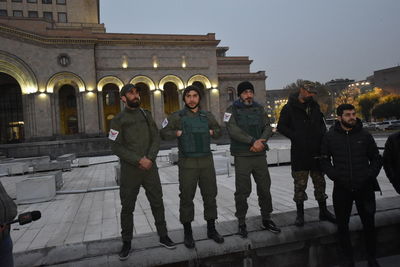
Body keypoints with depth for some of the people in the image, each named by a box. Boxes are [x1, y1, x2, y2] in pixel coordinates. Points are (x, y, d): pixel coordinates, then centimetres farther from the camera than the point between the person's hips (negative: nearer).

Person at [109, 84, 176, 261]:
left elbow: (156, 138, 4)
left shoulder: (146, 115, 9)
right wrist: (138, 161, -16)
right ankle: (126, 243, 22)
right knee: (127, 207, 7)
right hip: (129, 169, -2)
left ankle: (163, 236, 24)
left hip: (150, 167, 3)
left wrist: (149, 158, -12)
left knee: (157, 203, 9)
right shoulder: (118, 120, -2)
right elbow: (116, 147, -9)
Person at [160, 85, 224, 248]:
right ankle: (187, 233, 19)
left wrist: (212, 132, 0)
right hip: (187, 163, -3)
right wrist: (177, 133, -12)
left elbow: (218, 131, 21)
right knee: (186, 198, 4)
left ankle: (211, 229, 26)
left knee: (210, 195, 9)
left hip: (206, 161, 3)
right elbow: (163, 133, 2)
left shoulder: (207, 116, 8)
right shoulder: (177, 117, -1)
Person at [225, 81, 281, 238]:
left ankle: (266, 219, 28)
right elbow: (233, 130, -15)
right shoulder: (232, 110, -1)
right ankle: (241, 223, 17)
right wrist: (253, 141, -21)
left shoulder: (259, 109, 13)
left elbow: (268, 128, 5)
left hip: (260, 154, 4)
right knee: (242, 191, 2)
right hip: (242, 156, -4)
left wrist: (261, 141, -14)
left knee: (265, 188, 11)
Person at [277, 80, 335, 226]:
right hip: (299, 152, -5)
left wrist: (322, 134, 2)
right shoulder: (289, 107, -4)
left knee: (320, 182, 13)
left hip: (316, 151, 5)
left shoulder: (315, 106, 12)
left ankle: (323, 211, 28)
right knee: (300, 184, 1)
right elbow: (281, 127, -5)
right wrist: (296, 137, -16)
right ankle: (300, 214, 15)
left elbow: (321, 124, 22)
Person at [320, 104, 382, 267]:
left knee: (369, 224, 11)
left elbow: (376, 159, 12)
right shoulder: (330, 137, 1)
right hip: (341, 189, 0)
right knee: (342, 226, 7)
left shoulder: (365, 135, 4)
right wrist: (335, 177, -7)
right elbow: (325, 160, 6)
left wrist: (369, 176, -1)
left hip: (364, 188, 1)